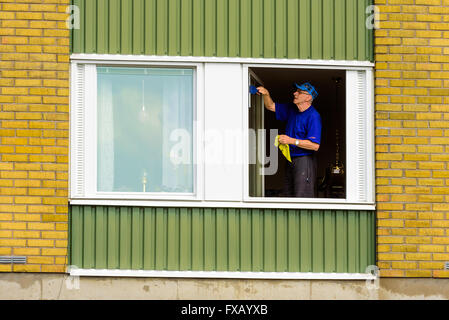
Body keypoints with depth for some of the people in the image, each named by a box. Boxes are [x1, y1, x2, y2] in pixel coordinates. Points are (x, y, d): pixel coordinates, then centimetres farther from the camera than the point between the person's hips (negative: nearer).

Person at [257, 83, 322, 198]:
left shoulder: (313, 117, -15)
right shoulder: (291, 109, 11)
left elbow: (315, 145, -21)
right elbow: (271, 106, 22)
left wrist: (291, 141, -21)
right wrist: (266, 94, 1)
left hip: (305, 161, -9)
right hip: (290, 161, 9)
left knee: (302, 198, -10)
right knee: (288, 196, 12)